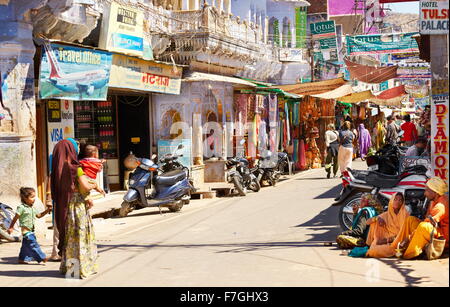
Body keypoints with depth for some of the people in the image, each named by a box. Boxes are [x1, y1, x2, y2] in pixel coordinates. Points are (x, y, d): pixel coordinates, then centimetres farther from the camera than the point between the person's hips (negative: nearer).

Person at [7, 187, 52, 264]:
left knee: (26, 245, 13)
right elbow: (15, 218, -8)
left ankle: (22, 259, 21)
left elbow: (38, 215, 24)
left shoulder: (33, 208, 12)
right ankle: (41, 257, -11)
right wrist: (11, 227, -6)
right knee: (33, 244, -11)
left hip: (31, 230, 9)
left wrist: (47, 211, 12)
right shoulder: (21, 208, -12)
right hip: (26, 230, -8)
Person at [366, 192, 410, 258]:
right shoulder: (386, 215, 12)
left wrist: (388, 239, -18)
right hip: (386, 243, 4)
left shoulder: (405, 215, 3)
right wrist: (377, 218, -12)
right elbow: (368, 222, 10)